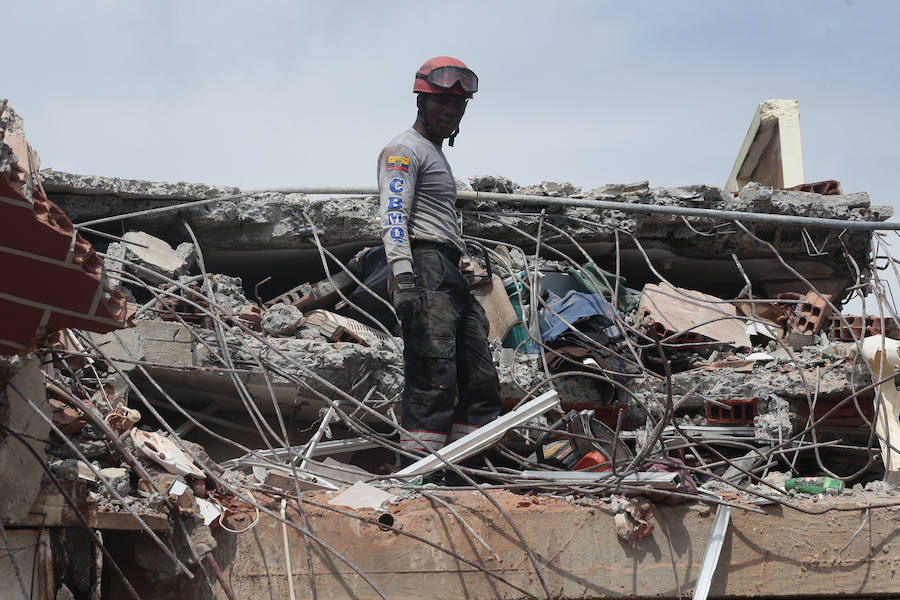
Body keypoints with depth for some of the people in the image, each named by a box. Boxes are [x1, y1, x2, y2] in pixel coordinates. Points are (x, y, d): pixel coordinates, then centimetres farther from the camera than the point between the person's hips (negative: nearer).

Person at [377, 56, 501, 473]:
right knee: (435, 382, -17)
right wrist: (402, 276, -26)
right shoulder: (405, 149, -1)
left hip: (451, 277, 10)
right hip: (424, 270, -10)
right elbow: (393, 217, -13)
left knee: (482, 384, 5)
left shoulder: (437, 154, 30)